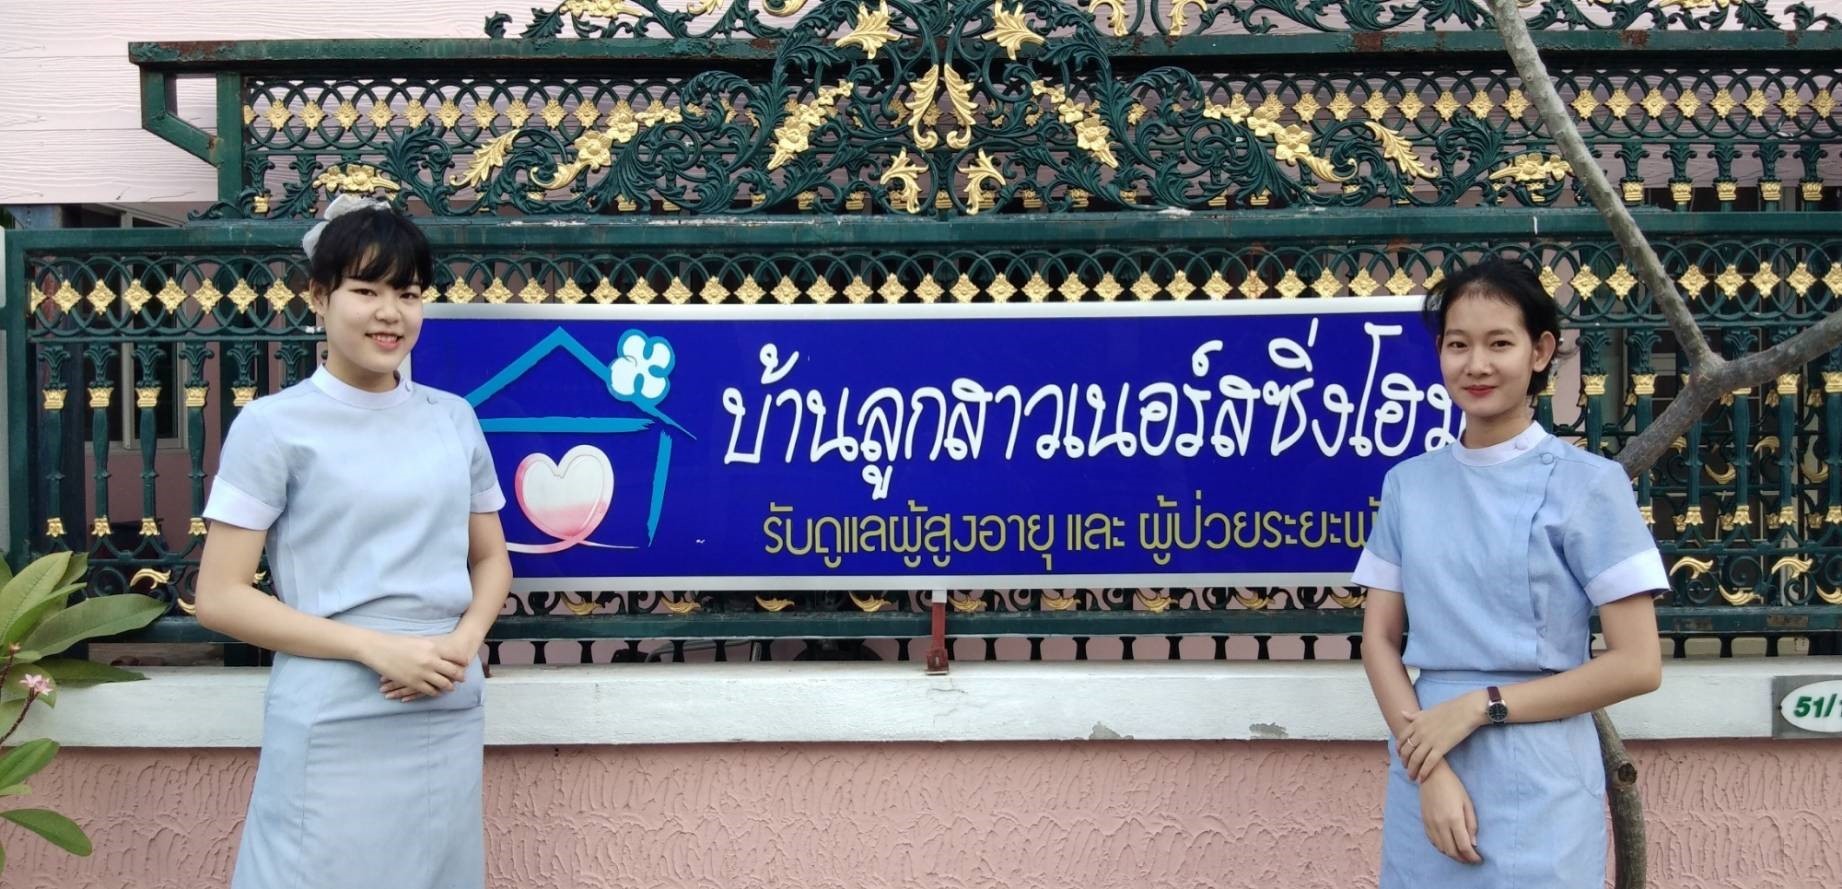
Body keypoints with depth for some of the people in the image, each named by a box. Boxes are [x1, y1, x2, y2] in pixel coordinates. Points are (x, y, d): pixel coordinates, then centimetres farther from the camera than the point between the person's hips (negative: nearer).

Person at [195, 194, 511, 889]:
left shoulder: (453, 419, 7)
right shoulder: (273, 426, -5)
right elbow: (219, 598, -7)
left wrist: (465, 641, -7)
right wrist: (377, 648, -16)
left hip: (450, 717, 4)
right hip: (333, 729, -4)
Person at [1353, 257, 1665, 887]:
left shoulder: (1587, 483, -6)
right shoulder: (1408, 484, 4)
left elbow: (1637, 665, -8)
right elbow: (1379, 639, 4)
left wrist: (1481, 705, -12)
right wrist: (1430, 772, -9)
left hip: (1538, 789, -3)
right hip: (1425, 776, 3)